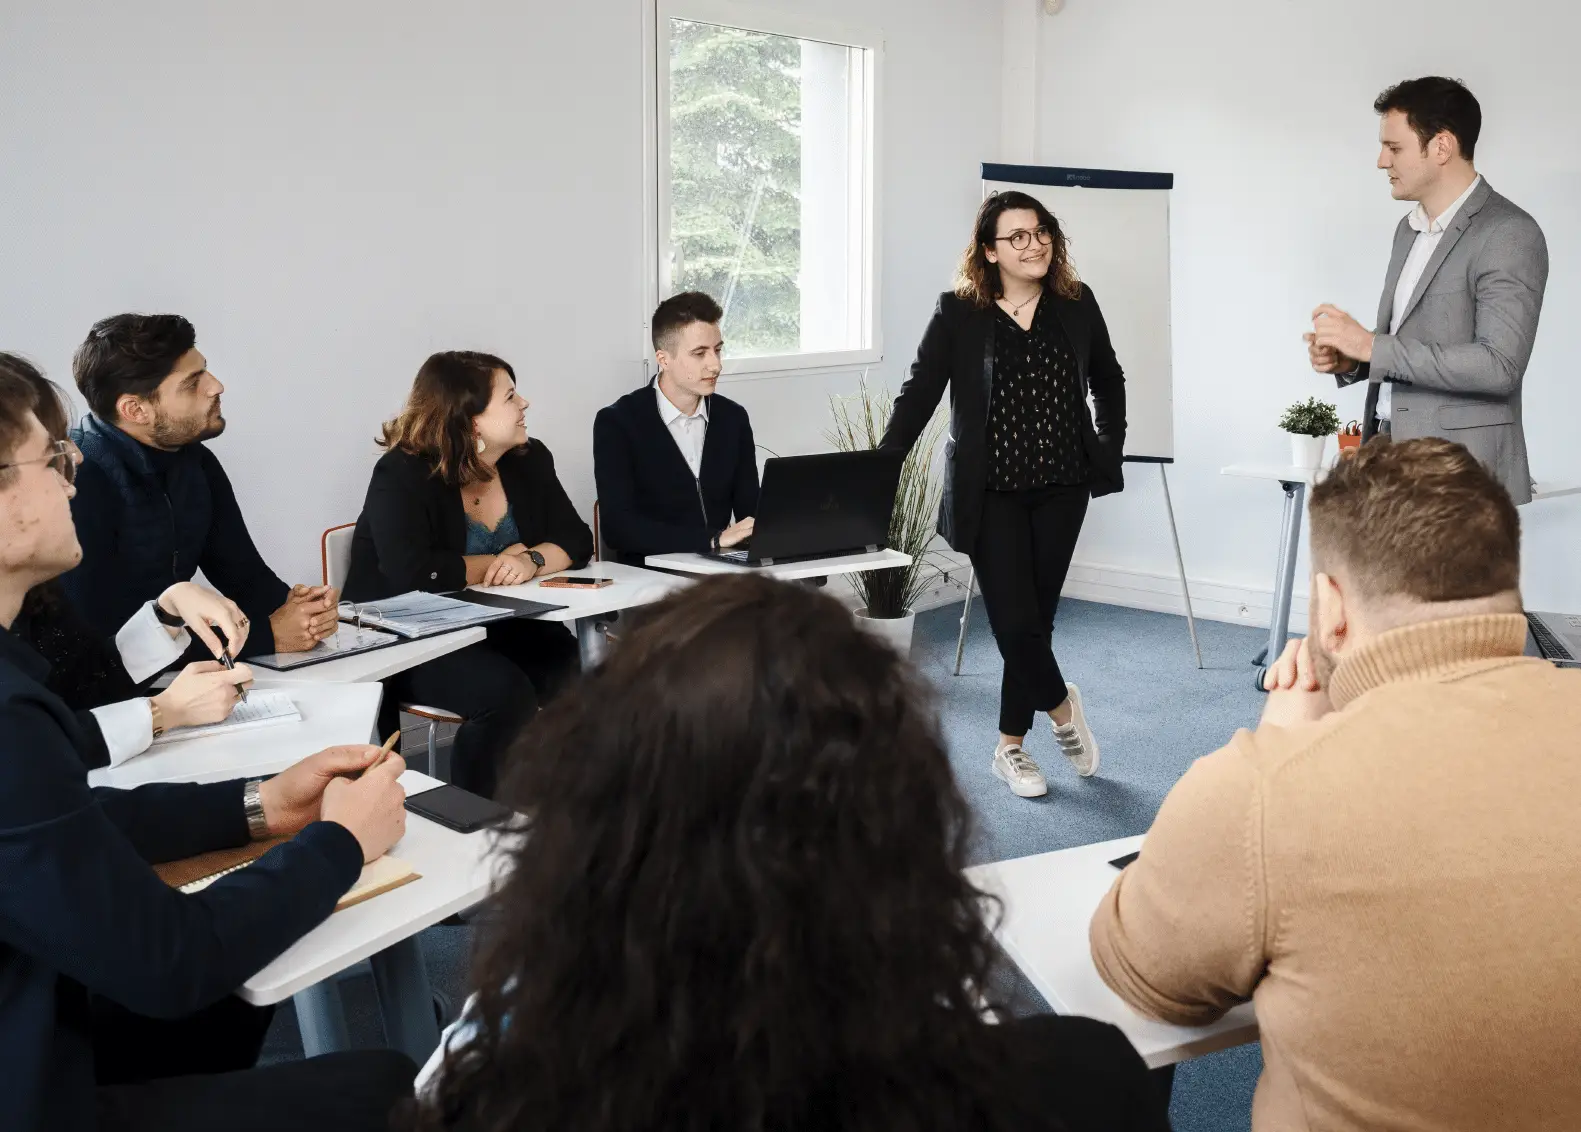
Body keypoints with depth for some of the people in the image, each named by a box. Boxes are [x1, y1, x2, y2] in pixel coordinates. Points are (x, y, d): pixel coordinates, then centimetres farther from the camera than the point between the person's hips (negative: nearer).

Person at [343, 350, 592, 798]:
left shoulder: (528, 461, 3)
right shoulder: (402, 476, -16)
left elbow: (576, 539, 2)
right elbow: (414, 574, -30)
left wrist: (532, 560, -20)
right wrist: (498, 563, -17)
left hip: (493, 629, 6)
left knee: (573, 666, -23)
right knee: (504, 690, -31)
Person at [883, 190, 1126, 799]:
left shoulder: (1076, 303, 4)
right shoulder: (958, 312, -5)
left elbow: (1107, 381, 19)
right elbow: (919, 393, -6)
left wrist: (1109, 449, 11)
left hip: (1061, 487, 3)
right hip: (990, 491, -3)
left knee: (1035, 615, 7)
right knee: (1015, 618, -8)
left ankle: (1012, 746, 23)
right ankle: (1061, 706, 22)